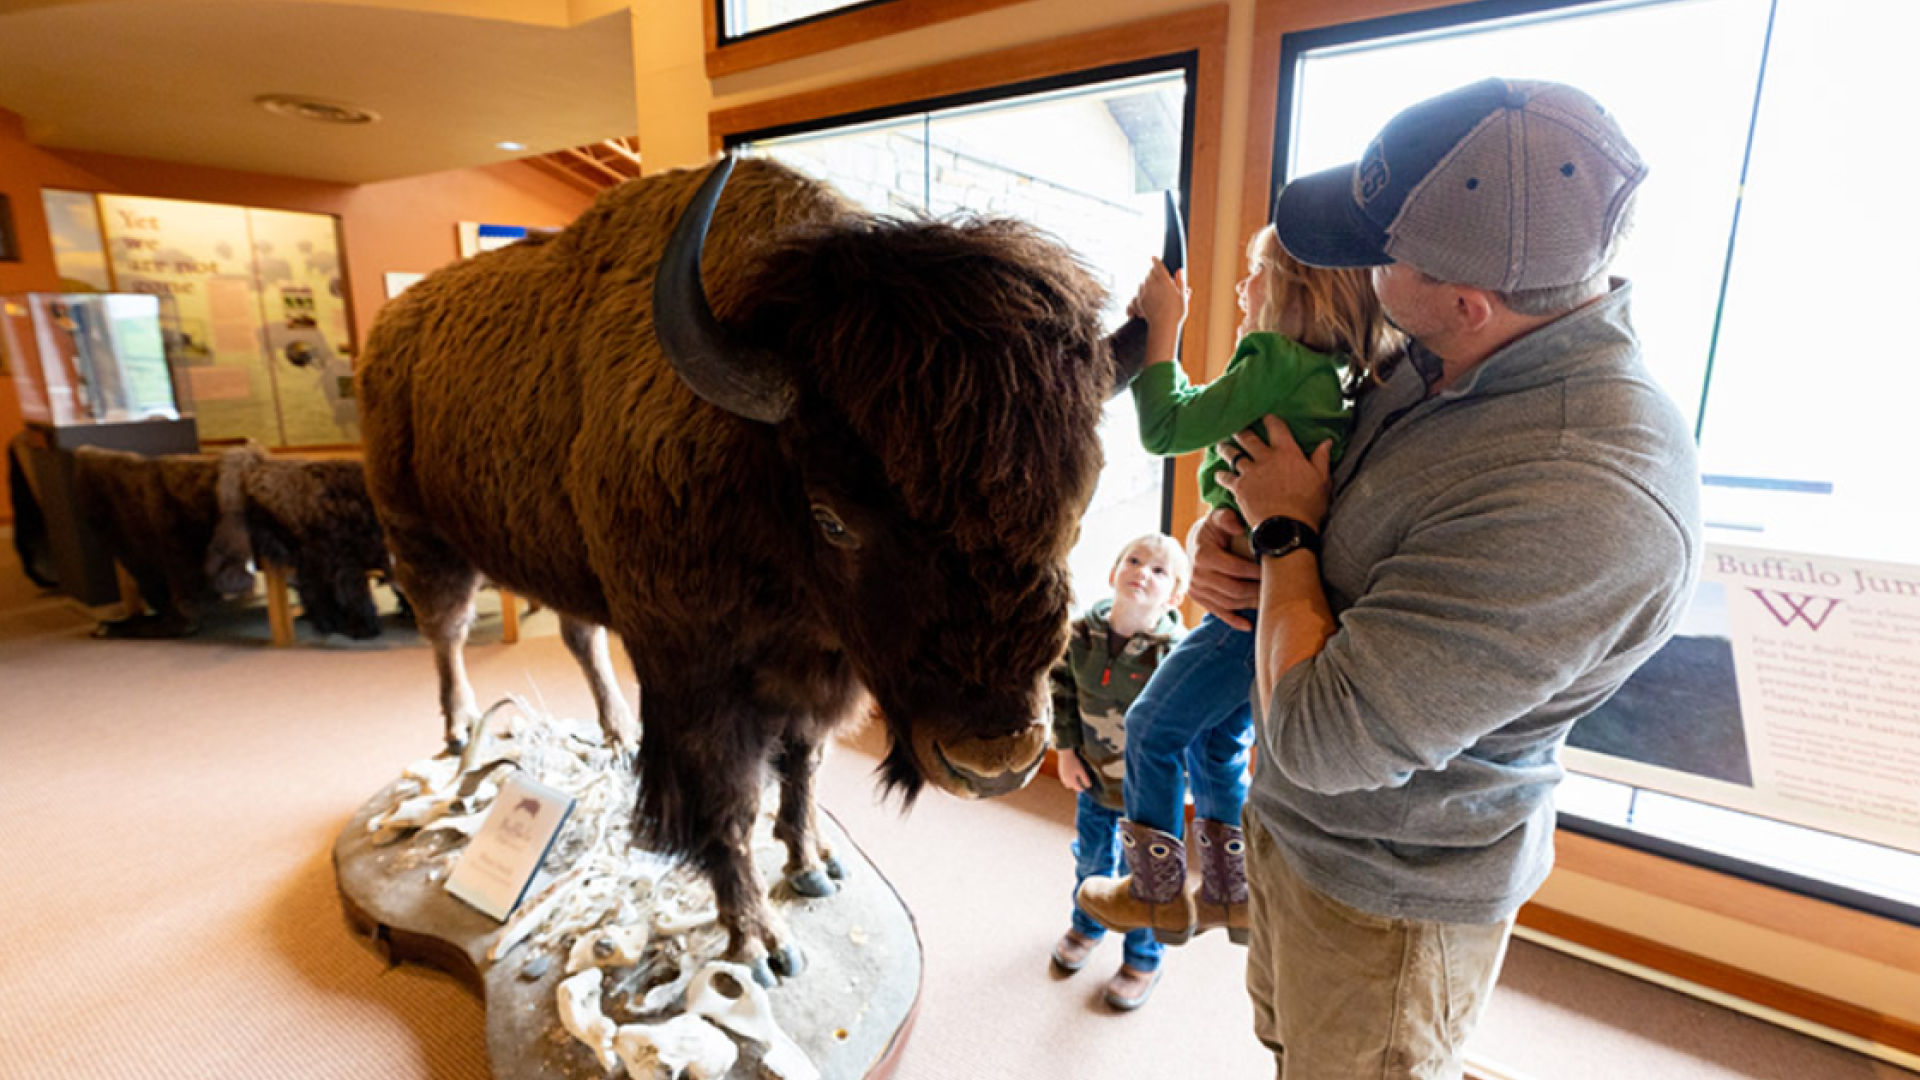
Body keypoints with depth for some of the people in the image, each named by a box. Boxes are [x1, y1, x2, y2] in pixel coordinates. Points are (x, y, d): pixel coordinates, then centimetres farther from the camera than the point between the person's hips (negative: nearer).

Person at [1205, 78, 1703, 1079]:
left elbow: (1317, 739, -36)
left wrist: (1286, 532, -21)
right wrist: (1218, 538, -12)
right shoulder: (1433, 364, -8)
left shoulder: (1582, 504, -37)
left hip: (1385, 896, -8)